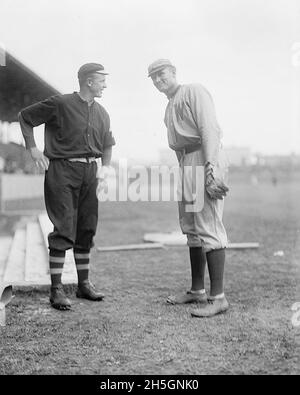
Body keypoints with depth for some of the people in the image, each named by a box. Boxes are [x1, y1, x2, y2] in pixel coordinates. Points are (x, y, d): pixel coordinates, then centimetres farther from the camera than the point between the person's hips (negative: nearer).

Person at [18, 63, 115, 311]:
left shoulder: (101, 113, 11)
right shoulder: (60, 104, -7)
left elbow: (108, 144, 26)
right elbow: (25, 117, 1)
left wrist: (104, 169, 12)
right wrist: (33, 150, -6)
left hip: (89, 172, 6)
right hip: (62, 171, -6)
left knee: (87, 230, 9)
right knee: (64, 230, -9)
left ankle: (84, 284, 19)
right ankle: (56, 289, -2)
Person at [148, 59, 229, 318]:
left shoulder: (194, 92, -2)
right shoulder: (169, 108, 25)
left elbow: (209, 129, -14)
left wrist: (211, 168, -24)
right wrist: (183, 170, 9)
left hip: (205, 161, -9)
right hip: (185, 164, 10)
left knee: (209, 228, -13)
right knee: (191, 229, 11)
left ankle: (218, 297, -11)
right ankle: (197, 291, 19)